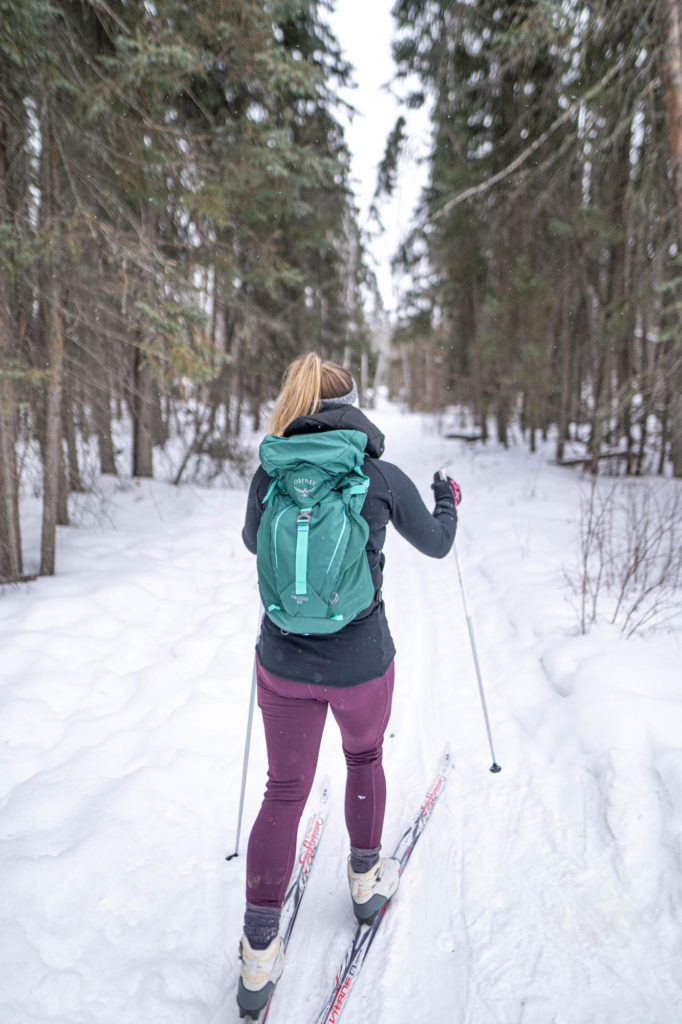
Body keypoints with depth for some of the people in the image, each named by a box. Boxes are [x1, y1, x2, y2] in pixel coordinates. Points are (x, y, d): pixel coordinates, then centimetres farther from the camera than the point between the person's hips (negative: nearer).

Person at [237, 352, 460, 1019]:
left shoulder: (269, 476, -6)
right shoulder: (383, 476, -11)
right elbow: (436, 544, 6)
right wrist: (448, 502, 27)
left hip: (283, 662, 1)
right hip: (362, 662, -1)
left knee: (285, 789, 16)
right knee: (364, 757, 28)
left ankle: (259, 953, 21)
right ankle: (366, 879, 47)